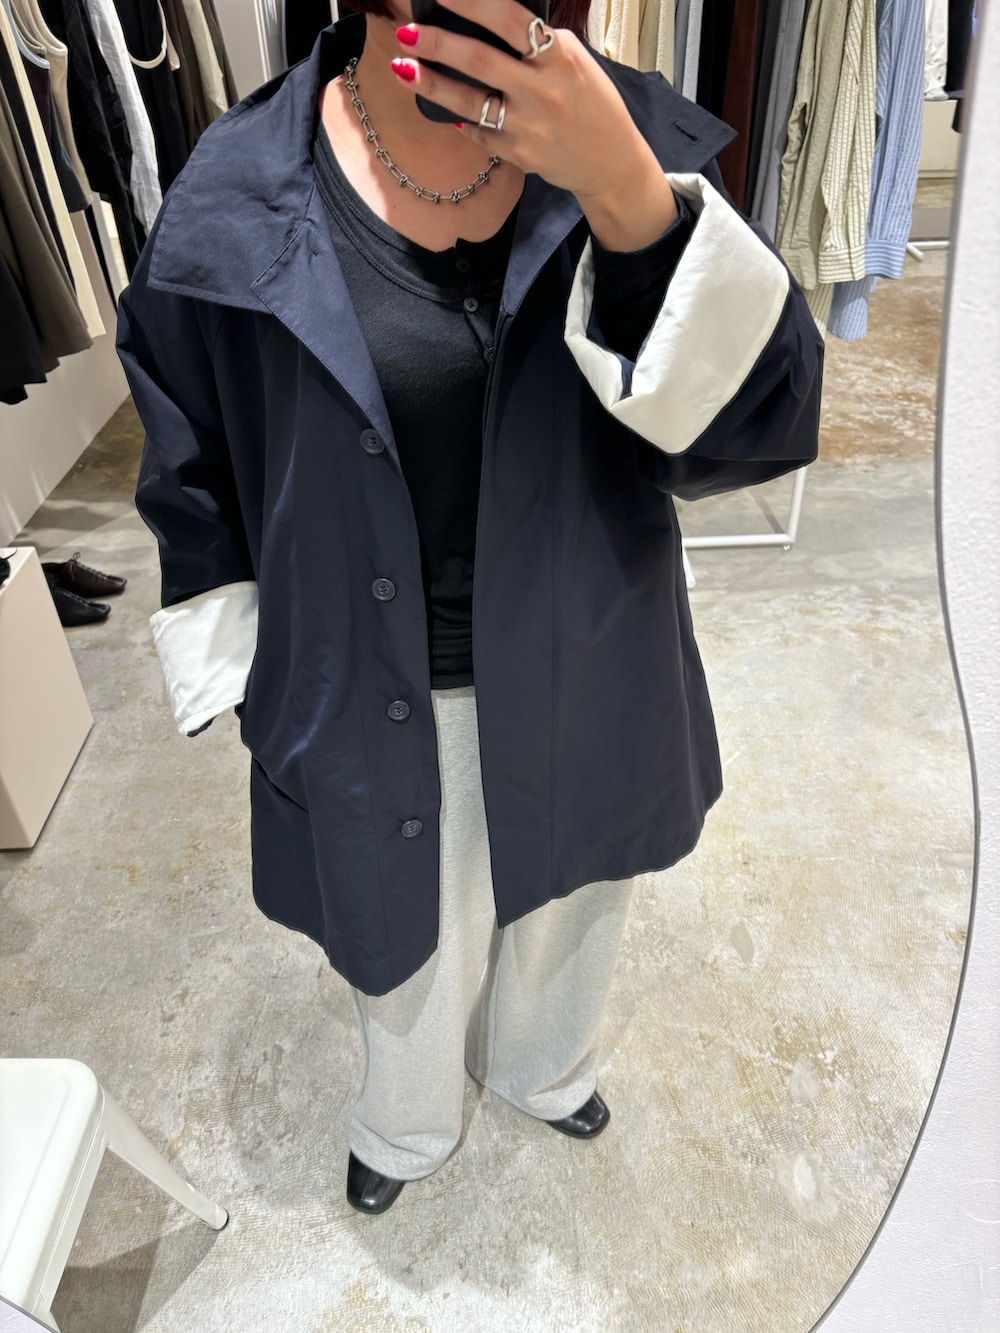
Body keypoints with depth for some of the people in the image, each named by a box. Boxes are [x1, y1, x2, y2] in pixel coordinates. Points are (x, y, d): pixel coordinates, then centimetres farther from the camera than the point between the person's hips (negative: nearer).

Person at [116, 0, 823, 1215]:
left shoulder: (633, 134, -10)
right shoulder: (239, 195, -13)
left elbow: (764, 425, -18)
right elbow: (197, 485, -3)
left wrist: (625, 188, -32)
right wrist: (252, 691, 1)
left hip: (580, 684, 2)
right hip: (371, 707, -1)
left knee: (561, 902, 29)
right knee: (407, 936, 26)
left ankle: (542, 1066, 68)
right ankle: (406, 1127, 64)